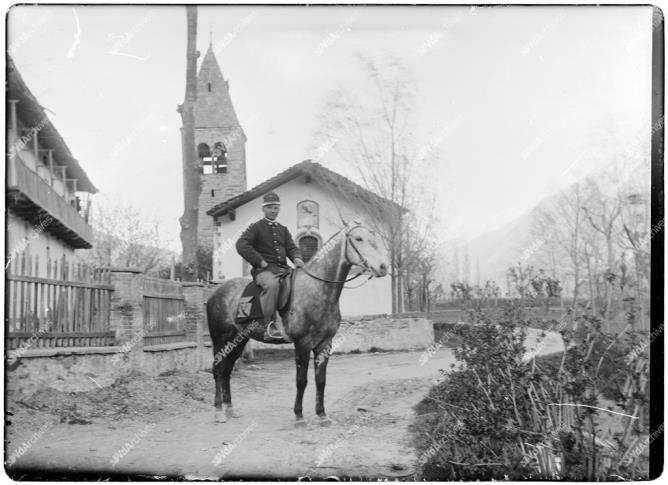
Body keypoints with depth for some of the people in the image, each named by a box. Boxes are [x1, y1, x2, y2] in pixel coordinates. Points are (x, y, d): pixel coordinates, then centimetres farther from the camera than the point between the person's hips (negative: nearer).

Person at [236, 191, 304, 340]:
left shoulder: (283, 230, 23)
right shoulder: (256, 227, 5)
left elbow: (292, 247, 16)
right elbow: (241, 245, -7)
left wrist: (296, 258, -8)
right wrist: (260, 261, -13)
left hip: (283, 269, 6)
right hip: (263, 270, -6)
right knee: (272, 284, -38)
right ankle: (270, 326, -39)